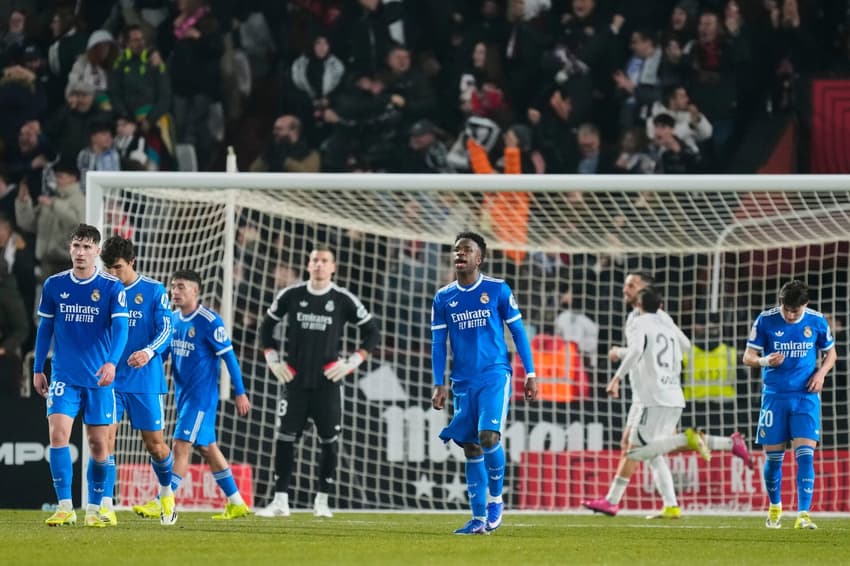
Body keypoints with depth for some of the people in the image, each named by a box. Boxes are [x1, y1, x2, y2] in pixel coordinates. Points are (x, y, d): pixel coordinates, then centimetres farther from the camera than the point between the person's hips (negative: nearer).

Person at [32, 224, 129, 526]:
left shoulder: (112, 287, -4)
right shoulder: (54, 285, 3)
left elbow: (120, 327, -13)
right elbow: (44, 328, 12)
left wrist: (112, 362, -29)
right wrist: (37, 370, 11)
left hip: (99, 378, -1)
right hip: (64, 376, 1)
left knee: (99, 443, 3)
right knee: (58, 433, -15)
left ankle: (94, 508, 17)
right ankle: (65, 507, -11)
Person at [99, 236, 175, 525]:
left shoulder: (154, 291, -1)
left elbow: (165, 330, -9)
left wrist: (149, 352, -27)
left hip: (145, 380, -2)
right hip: (109, 379, 2)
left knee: (154, 444, 4)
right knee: (105, 437, -12)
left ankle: (167, 492, 31)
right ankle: (106, 506, -12)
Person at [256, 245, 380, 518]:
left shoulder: (344, 300, -2)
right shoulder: (291, 296, 2)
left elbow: (372, 333, 5)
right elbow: (266, 326, 15)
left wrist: (351, 363, -4)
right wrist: (272, 360, 6)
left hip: (327, 383, -1)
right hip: (295, 381, 1)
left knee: (329, 441, 0)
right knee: (285, 439, -4)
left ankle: (322, 501, 10)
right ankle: (280, 501, -1)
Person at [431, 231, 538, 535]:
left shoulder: (498, 290, -1)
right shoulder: (443, 298, 7)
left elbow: (518, 332, 3)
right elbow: (438, 344, 9)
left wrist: (530, 374, 0)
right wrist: (439, 385, 0)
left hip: (495, 376, -4)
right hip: (463, 382, 4)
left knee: (488, 436, -20)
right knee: (471, 448, 4)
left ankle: (496, 499, 2)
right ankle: (479, 519, 8)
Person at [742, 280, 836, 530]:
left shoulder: (816, 321, -2)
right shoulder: (766, 320, -5)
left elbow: (830, 353, 13)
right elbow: (748, 356, -1)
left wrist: (821, 373, -7)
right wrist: (765, 361, -23)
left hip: (806, 396, 0)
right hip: (774, 396, 0)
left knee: (805, 455, -13)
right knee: (773, 457, 5)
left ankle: (803, 515, -15)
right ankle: (775, 507, 30)